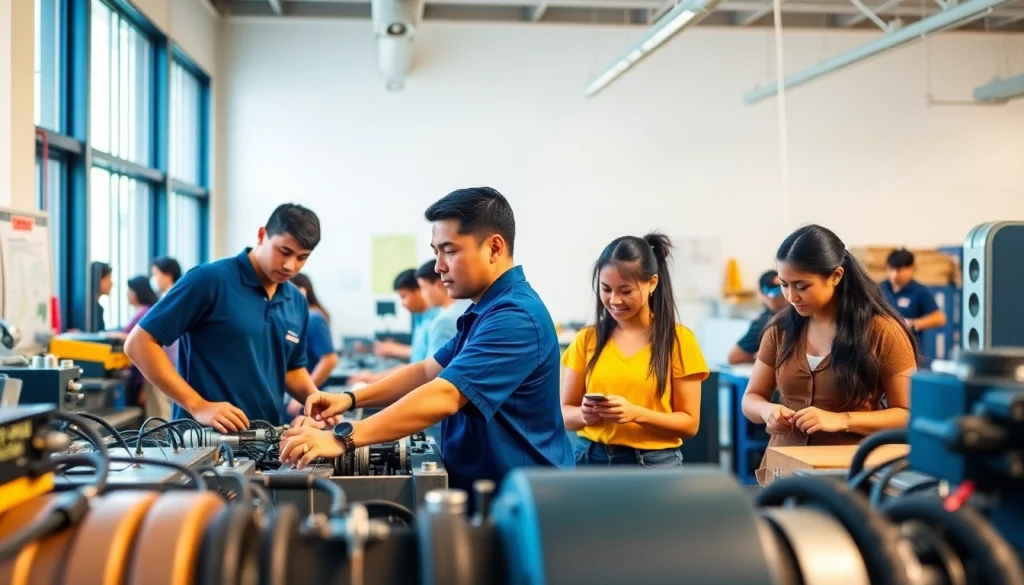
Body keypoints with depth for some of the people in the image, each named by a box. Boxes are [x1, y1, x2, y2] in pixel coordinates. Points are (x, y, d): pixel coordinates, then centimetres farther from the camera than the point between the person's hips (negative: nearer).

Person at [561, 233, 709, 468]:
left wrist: (636, 413, -18)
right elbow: (564, 413, 7)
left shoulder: (678, 339, -1)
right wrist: (583, 414, -15)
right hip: (590, 462, 2)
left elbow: (689, 423, -3)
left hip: (653, 467, -2)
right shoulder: (587, 340, 5)